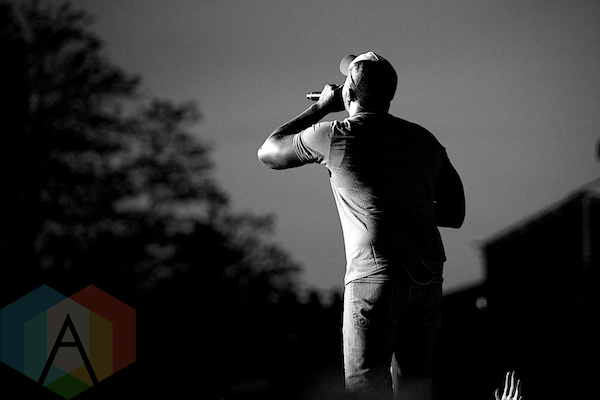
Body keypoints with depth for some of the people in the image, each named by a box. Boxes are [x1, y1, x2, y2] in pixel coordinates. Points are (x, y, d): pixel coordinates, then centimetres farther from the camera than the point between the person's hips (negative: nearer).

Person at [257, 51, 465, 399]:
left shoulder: (335, 136, 0)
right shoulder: (424, 140, 15)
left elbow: (268, 153, 16)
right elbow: (455, 214, 19)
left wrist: (321, 107, 23)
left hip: (374, 270, -5)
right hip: (428, 275, 5)